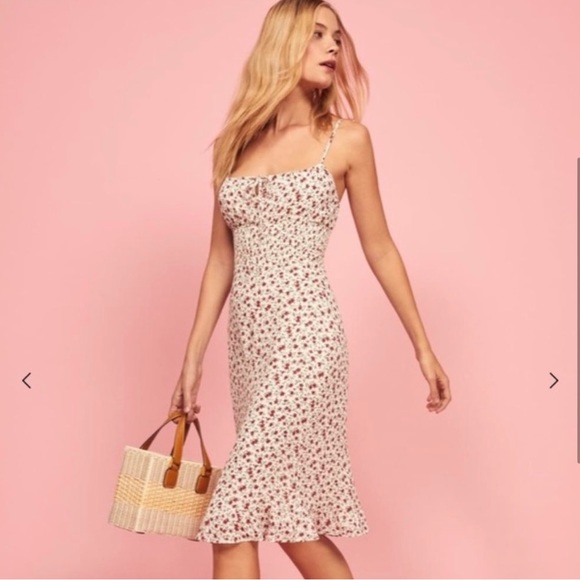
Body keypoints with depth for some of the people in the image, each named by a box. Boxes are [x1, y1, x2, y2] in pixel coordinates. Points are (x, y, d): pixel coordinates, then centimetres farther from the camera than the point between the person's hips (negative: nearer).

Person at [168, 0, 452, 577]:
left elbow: (380, 250, 6)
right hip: (249, 340, 5)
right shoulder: (235, 144, 11)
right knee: (288, 514, 11)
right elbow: (221, 259, 14)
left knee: (233, 519, -6)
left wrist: (423, 348, 8)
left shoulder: (345, 138, 1)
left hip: (305, 335, -5)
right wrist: (193, 358, 12)